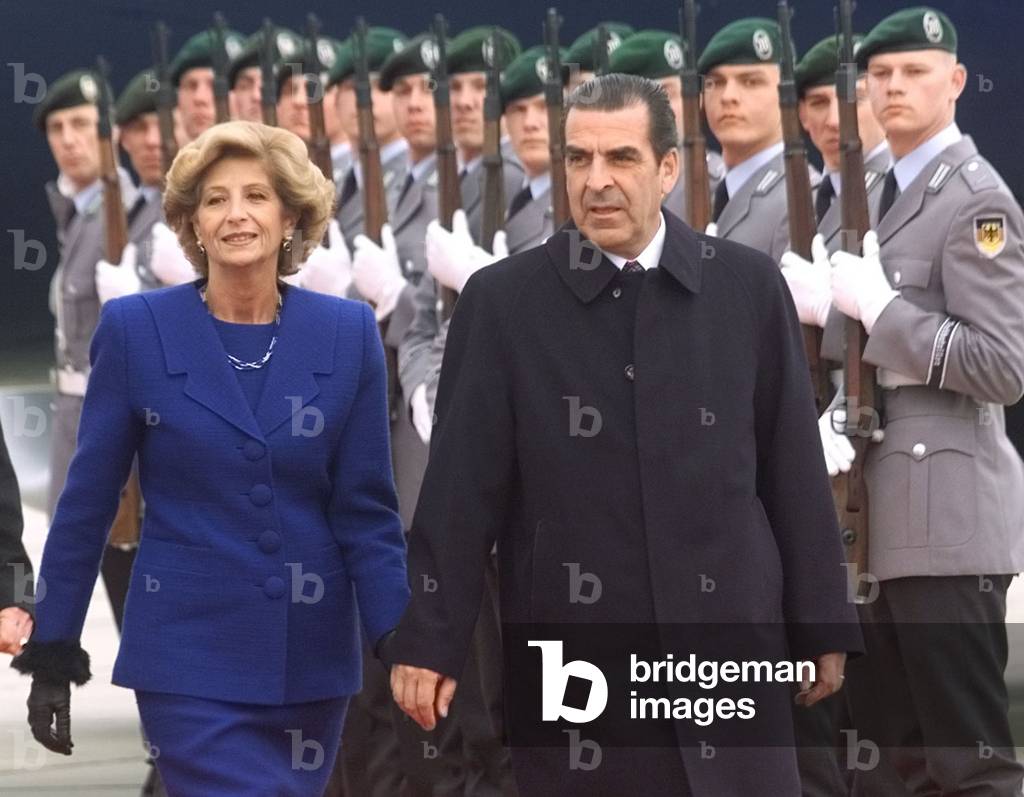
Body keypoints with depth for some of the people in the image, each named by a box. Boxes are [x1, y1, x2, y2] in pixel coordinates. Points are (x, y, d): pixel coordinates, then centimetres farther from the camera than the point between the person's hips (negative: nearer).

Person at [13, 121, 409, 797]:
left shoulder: (348, 334, 2)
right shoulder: (135, 329, -3)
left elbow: (366, 510, 2)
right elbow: (88, 501, 2)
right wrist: (53, 652, 2)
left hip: (311, 657, 3)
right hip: (191, 652, -3)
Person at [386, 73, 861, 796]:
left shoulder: (749, 288, 3)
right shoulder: (502, 300, 0)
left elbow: (796, 471, 6)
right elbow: (461, 489, -1)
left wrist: (823, 627, 7)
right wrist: (427, 640, -4)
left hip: (728, 647, 1)